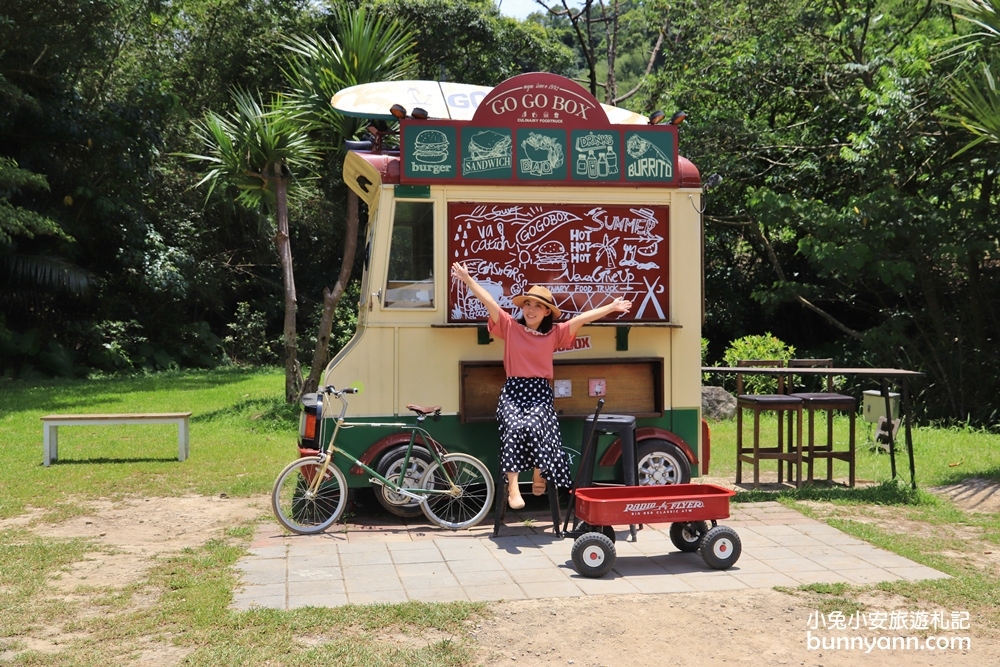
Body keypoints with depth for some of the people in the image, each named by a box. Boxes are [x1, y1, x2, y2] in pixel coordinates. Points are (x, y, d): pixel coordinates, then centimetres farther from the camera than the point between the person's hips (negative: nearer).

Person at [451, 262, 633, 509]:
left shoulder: (554, 333, 9)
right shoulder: (510, 327, 6)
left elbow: (582, 318, 5)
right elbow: (489, 302, -1)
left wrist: (612, 307, 1)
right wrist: (467, 278, -8)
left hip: (540, 393, 0)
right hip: (512, 391, 0)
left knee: (533, 425, -28)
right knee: (513, 427, -28)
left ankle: (539, 475, -3)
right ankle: (512, 487, -27)